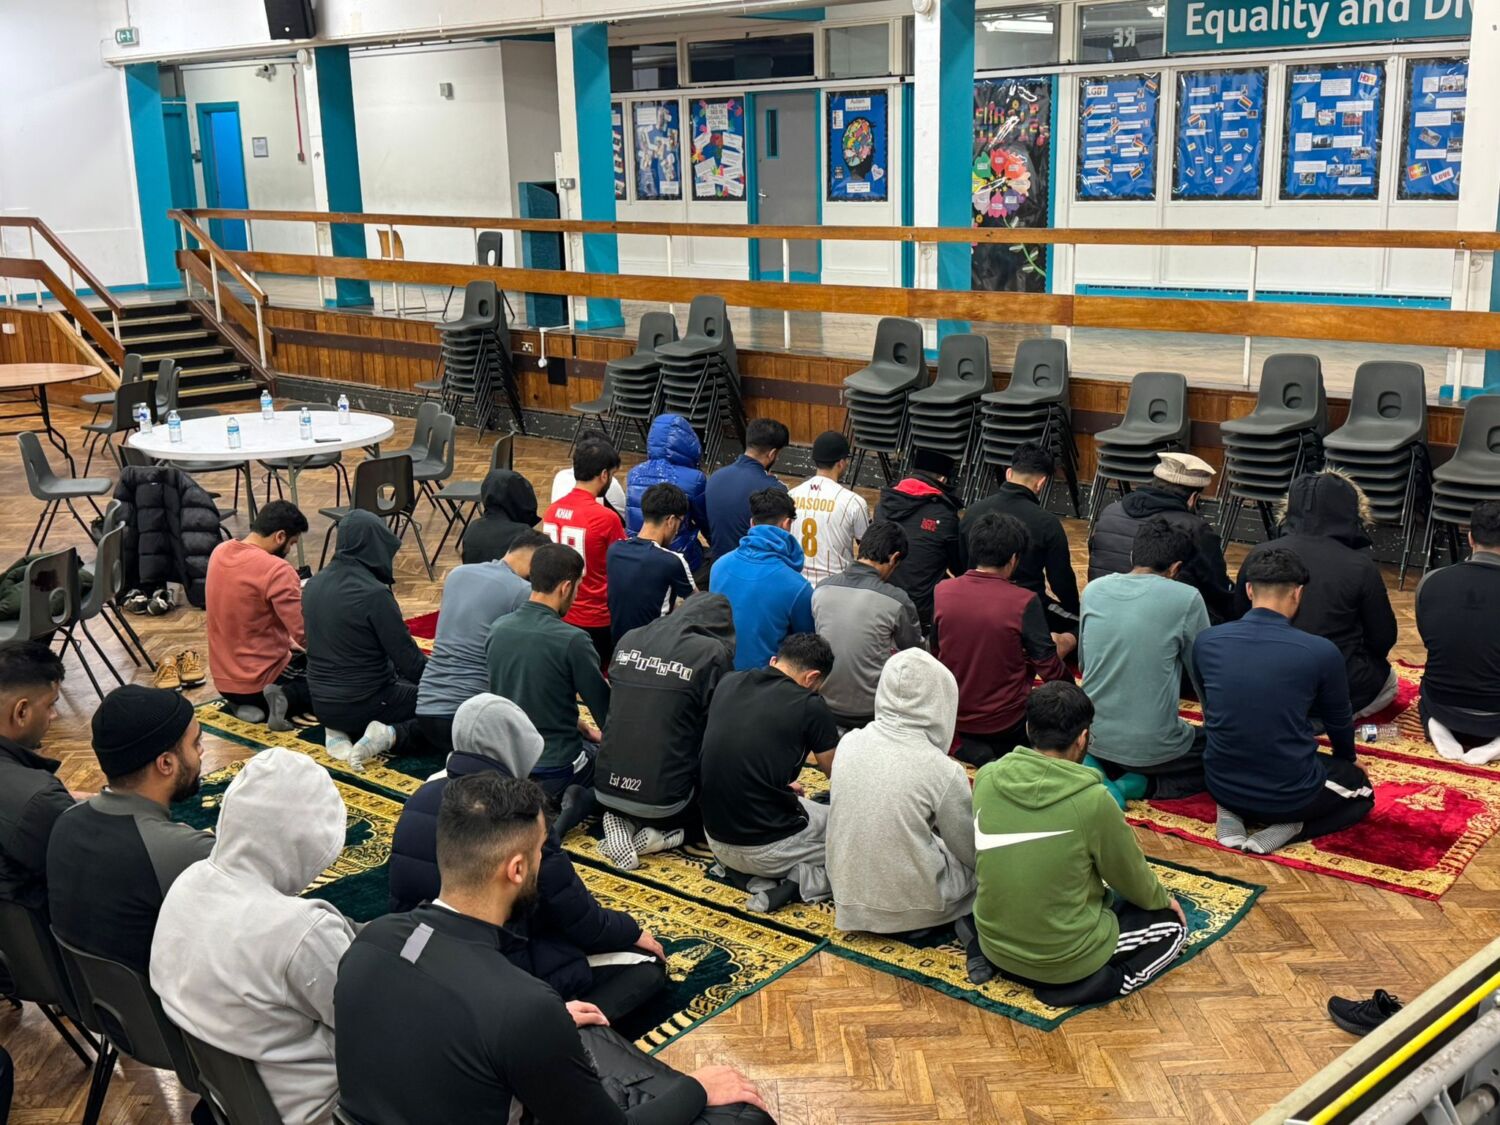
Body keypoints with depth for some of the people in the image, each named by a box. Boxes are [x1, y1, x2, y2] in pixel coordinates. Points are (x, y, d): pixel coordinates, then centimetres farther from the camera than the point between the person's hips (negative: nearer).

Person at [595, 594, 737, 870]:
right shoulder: (713, 653, -9)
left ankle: (622, 821, 6)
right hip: (664, 798, -5)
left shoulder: (629, 640, 6)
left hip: (606, 787, 5)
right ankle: (662, 833, 0)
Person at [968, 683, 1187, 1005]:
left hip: (995, 943, 6)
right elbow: (1131, 877, -5)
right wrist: (1164, 898, 19)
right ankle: (1076, 985, -3)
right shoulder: (1092, 800, -23)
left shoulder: (986, 778, -9)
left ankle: (990, 957, 13)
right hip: (1064, 956, -6)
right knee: (1172, 925, 18)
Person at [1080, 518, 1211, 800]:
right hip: (1152, 748, -5)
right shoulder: (1186, 599, -12)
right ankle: (1143, 784, -3)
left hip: (1093, 737, 6)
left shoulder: (1093, 590, 1)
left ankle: (1097, 767, 6)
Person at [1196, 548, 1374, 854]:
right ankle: (1288, 825, 1)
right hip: (1290, 794, -4)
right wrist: (1348, 759, 28)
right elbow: (1339, 722, 4)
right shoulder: (1321, 651, -16)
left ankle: (1233, 813, 8)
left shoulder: (1206, 641, -8)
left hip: (1221, 785, 4)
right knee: (1361, 788, 27)